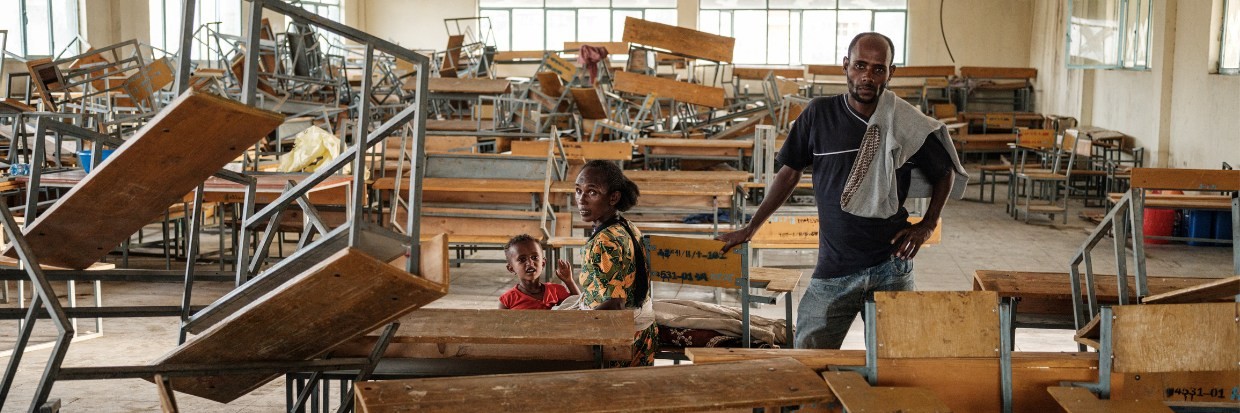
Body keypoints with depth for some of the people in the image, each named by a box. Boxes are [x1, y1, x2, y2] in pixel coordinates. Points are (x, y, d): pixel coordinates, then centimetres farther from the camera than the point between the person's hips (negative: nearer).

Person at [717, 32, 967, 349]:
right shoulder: (819, 115, -1)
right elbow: (790, 172, 10)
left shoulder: (908, 126, -1)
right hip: (834, 269, 0)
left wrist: (928, 224, 2)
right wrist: (751, 228, 11)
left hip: (891, 265, 0)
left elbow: (945, 172, 15)